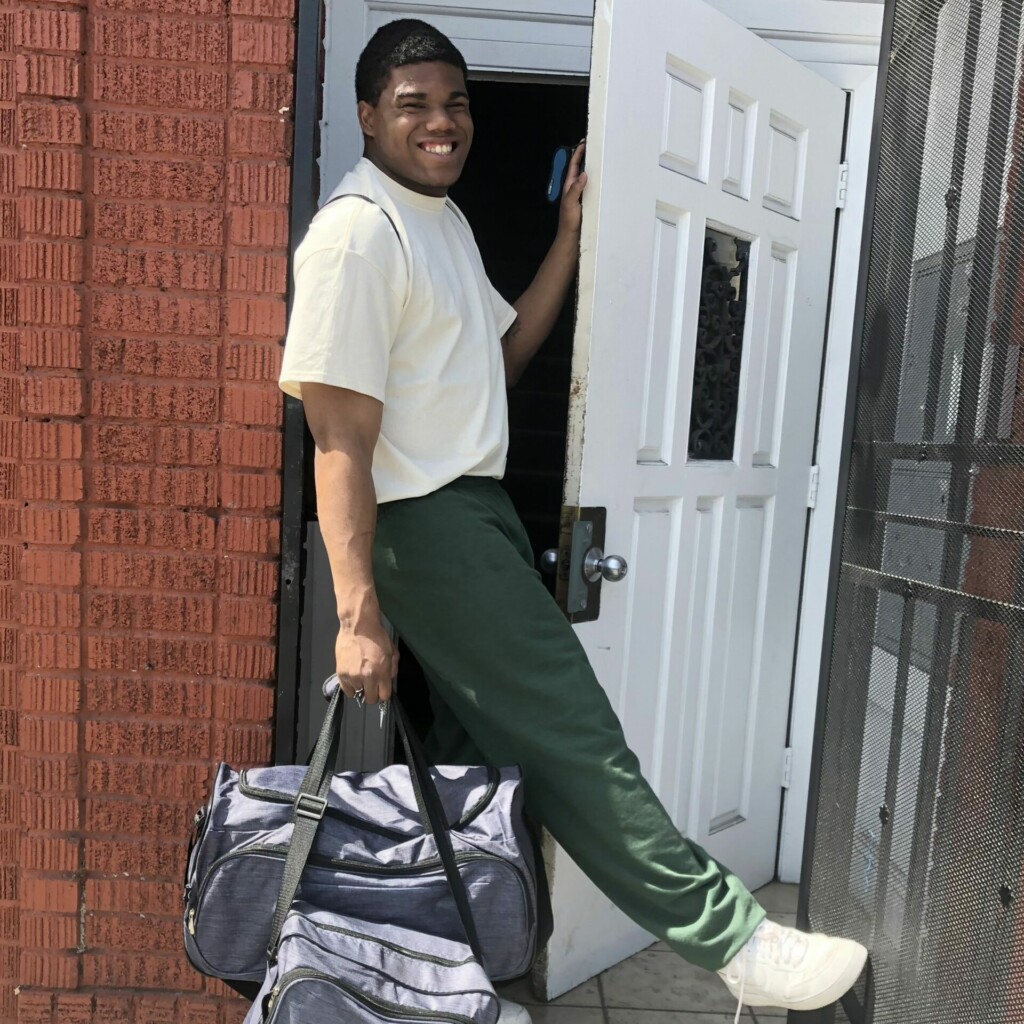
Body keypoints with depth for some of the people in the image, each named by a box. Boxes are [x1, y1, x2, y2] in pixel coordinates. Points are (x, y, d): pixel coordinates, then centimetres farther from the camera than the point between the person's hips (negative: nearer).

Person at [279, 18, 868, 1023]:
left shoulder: (446, 220, 18)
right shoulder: (358, 231, -13)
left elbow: (503, 356, 20)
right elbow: (339, 440, -18)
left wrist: (570, 232, 13)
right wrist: (357, 614, -22)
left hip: (478, 508, 10)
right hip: (423, 524, -10)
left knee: (482, 750, 13)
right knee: (572, 738, -5)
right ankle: (731, 938, 8)